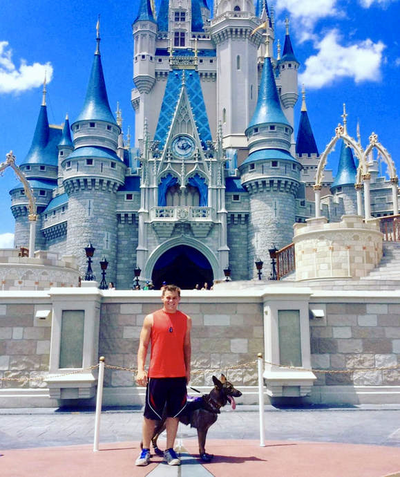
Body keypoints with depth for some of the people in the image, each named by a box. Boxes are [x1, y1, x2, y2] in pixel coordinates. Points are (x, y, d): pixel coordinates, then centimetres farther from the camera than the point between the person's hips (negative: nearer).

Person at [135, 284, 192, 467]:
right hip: (156, 374, -2)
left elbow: (187, 346, 14)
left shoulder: (186, 320, 8)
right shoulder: (151, 318, 1)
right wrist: (140, 369, -9)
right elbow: (143, 345, 0)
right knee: (150, 415, 5)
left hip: (179, 375, 2)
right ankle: (145, 450, 19)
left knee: (174, 414, 7)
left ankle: (169, 450, 18)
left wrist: (188, 369, 11)